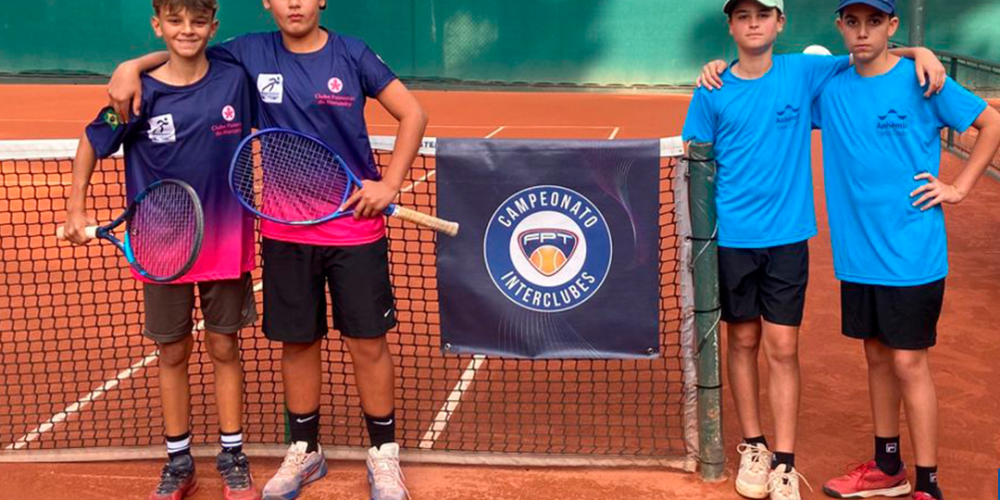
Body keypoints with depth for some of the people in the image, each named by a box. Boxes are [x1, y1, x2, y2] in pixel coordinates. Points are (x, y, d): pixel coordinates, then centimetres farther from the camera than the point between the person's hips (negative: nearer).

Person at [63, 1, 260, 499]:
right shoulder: (140, 93, -9)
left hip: (225, 244, 0)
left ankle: (232, 457, 24)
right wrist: (76, 207, 2)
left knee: (224, 348, 10)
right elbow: (92, 142, 6)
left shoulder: (234, 80, -6)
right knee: (172, 353, 11)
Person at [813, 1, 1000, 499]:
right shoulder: (830, 88, 3)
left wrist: (959, 187, -6)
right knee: (877, 356, 15)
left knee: (908, 363, -1)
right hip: (857, 253, 5)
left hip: (912, 253, -5)